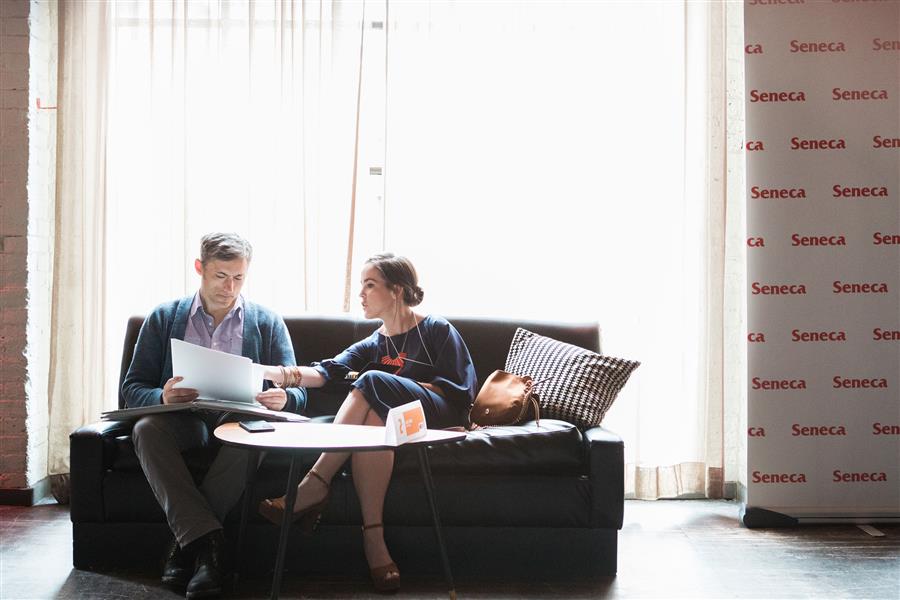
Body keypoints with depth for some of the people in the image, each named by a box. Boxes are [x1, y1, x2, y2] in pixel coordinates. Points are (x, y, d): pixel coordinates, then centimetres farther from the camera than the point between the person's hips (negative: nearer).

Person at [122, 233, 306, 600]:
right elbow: (132, 388, 6)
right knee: (146, 429, -32)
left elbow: (296, 394, 7)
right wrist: (161, 397, -19)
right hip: (182, 420, 1)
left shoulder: (268, 323, 13)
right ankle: (207, 540, -36)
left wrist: (283, 398, -20)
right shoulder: (164, 318, 13)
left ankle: (186, 542, -26)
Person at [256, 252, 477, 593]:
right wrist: (273, 373, -17)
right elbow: (327, 372, 1)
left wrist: (400, 387, -7)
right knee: (374, 414, -33)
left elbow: (462, 391, -3)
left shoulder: (438, 330, 5)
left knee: (372, 383, -29)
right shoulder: (373, 345, 20)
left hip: (443, 417, -4)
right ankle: (373, 538, -40)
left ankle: (314, 485, -29)